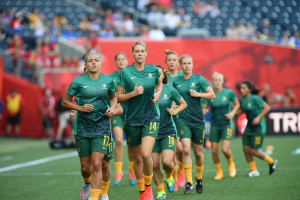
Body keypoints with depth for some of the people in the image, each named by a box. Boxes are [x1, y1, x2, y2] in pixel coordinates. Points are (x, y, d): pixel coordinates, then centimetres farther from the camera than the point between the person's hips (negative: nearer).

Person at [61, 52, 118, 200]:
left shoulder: (108, 81, 2)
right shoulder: (78, 81, -4)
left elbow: (113, 97, 21)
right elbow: (65, 102, 4)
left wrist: (112, 107, 1)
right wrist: (80, 108, -12)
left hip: (102, 127, 0)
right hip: (83, 127, 0)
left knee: (96, 165, -13)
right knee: (85, 167, 8)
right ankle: (87, 183, 43)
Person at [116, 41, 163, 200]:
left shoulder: (153, 69, 2)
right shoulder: (125, 72, -4)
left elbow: (159, 83, 24)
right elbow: (118, 97, -2)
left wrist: (158, 94, 5)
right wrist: (133, 93, -17)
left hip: (151, 117, 0)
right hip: (132, 119, 0)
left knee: (146, 154, -19)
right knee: (137, 158, 9)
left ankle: (148, 186, 4)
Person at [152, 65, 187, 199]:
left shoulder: (169, 90, -1)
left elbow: (183, 104, 12)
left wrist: (175, 111, -6)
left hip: (167, 131, -1)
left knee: (167, 162, -16)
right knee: (154, 165, 0)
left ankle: (169, 177, 19)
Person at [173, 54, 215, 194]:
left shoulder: (199, 79, -1)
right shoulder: (176, 82, 4)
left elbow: (212, 95, -1)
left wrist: (198, 94, -14)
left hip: (198, 121, 0)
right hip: (183, 121, 0)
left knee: (198, 152, 8)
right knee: (186, 150, -16)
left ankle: (199, 178, 32)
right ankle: (189, 182, -13)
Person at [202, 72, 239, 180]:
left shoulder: (229, 92, -7)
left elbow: (237, 104, 8)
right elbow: (203, 109, -5)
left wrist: (232, 112, -9)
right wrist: (204, 111, -28)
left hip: (226, 124, -2)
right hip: (214, 125, 2)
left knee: (225, 149, -14)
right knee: (214, 151, 0)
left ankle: (231, 163, 19)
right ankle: (219, 172, 21)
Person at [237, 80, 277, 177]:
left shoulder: (255, 98, -18)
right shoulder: (242, 99, 3)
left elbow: (267, 108, -17)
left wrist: (258, 117, -24)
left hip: (258, 128, -7)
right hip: (249, 127, 7)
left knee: (253, 151, -3)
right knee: (246, 149, 1)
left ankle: (271, 161, 21)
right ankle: (254, 171, 16)